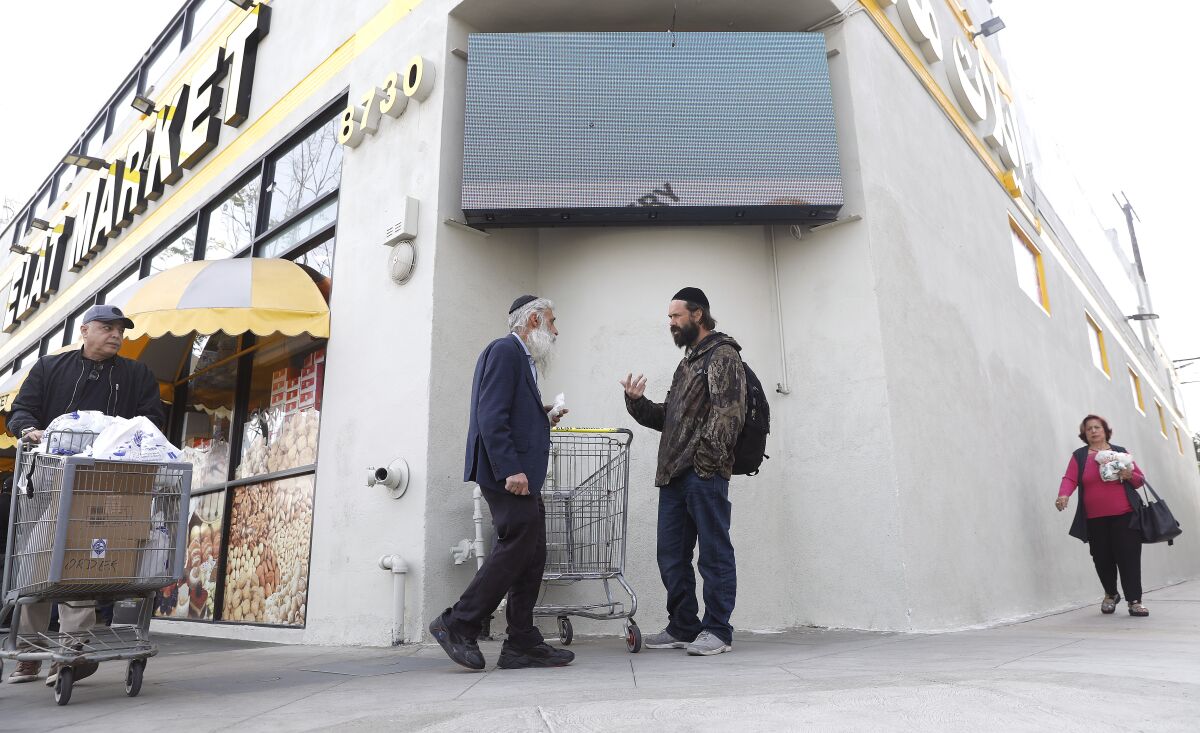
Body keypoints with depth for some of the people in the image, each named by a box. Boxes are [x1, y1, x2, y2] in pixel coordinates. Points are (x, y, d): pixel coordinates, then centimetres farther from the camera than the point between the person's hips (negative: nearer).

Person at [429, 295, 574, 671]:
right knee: (516, 545, -10)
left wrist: (542, 418, 12)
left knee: (532, 555, 7)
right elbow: (491, 417, -18)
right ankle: (458, 625, 2)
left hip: (523, 475, 10)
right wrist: (510, 470, -24)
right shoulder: (504, 351, -7)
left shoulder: (521, 359, 24)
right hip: (509, 474, -10)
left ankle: (523, 644, 12)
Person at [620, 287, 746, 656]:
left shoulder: (722, 355, -1)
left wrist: (706, 458, -20)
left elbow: (727, 412, -13)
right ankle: (683, 628, 22)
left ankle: (717, 631, 8)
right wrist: (637, 401, 8)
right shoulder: (687, 362, 25)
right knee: (671, 556, 11)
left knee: (714, 554, 0)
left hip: (705, 473, -9)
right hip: (674, 474, 9)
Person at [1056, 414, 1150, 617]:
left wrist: (1130, 475, -10)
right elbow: (1069, 479, -6)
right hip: (1094, 519, 0)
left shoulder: (1121, 452, 11)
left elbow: (1140, 480, 13)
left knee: (1128, 557, -7)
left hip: (1124, 516, 0)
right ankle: (1110, 594, 25)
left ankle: (1135, 601, -1)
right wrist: (1063, 495, -26)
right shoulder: (1079, 456, 7)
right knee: (1103, 559, 3)